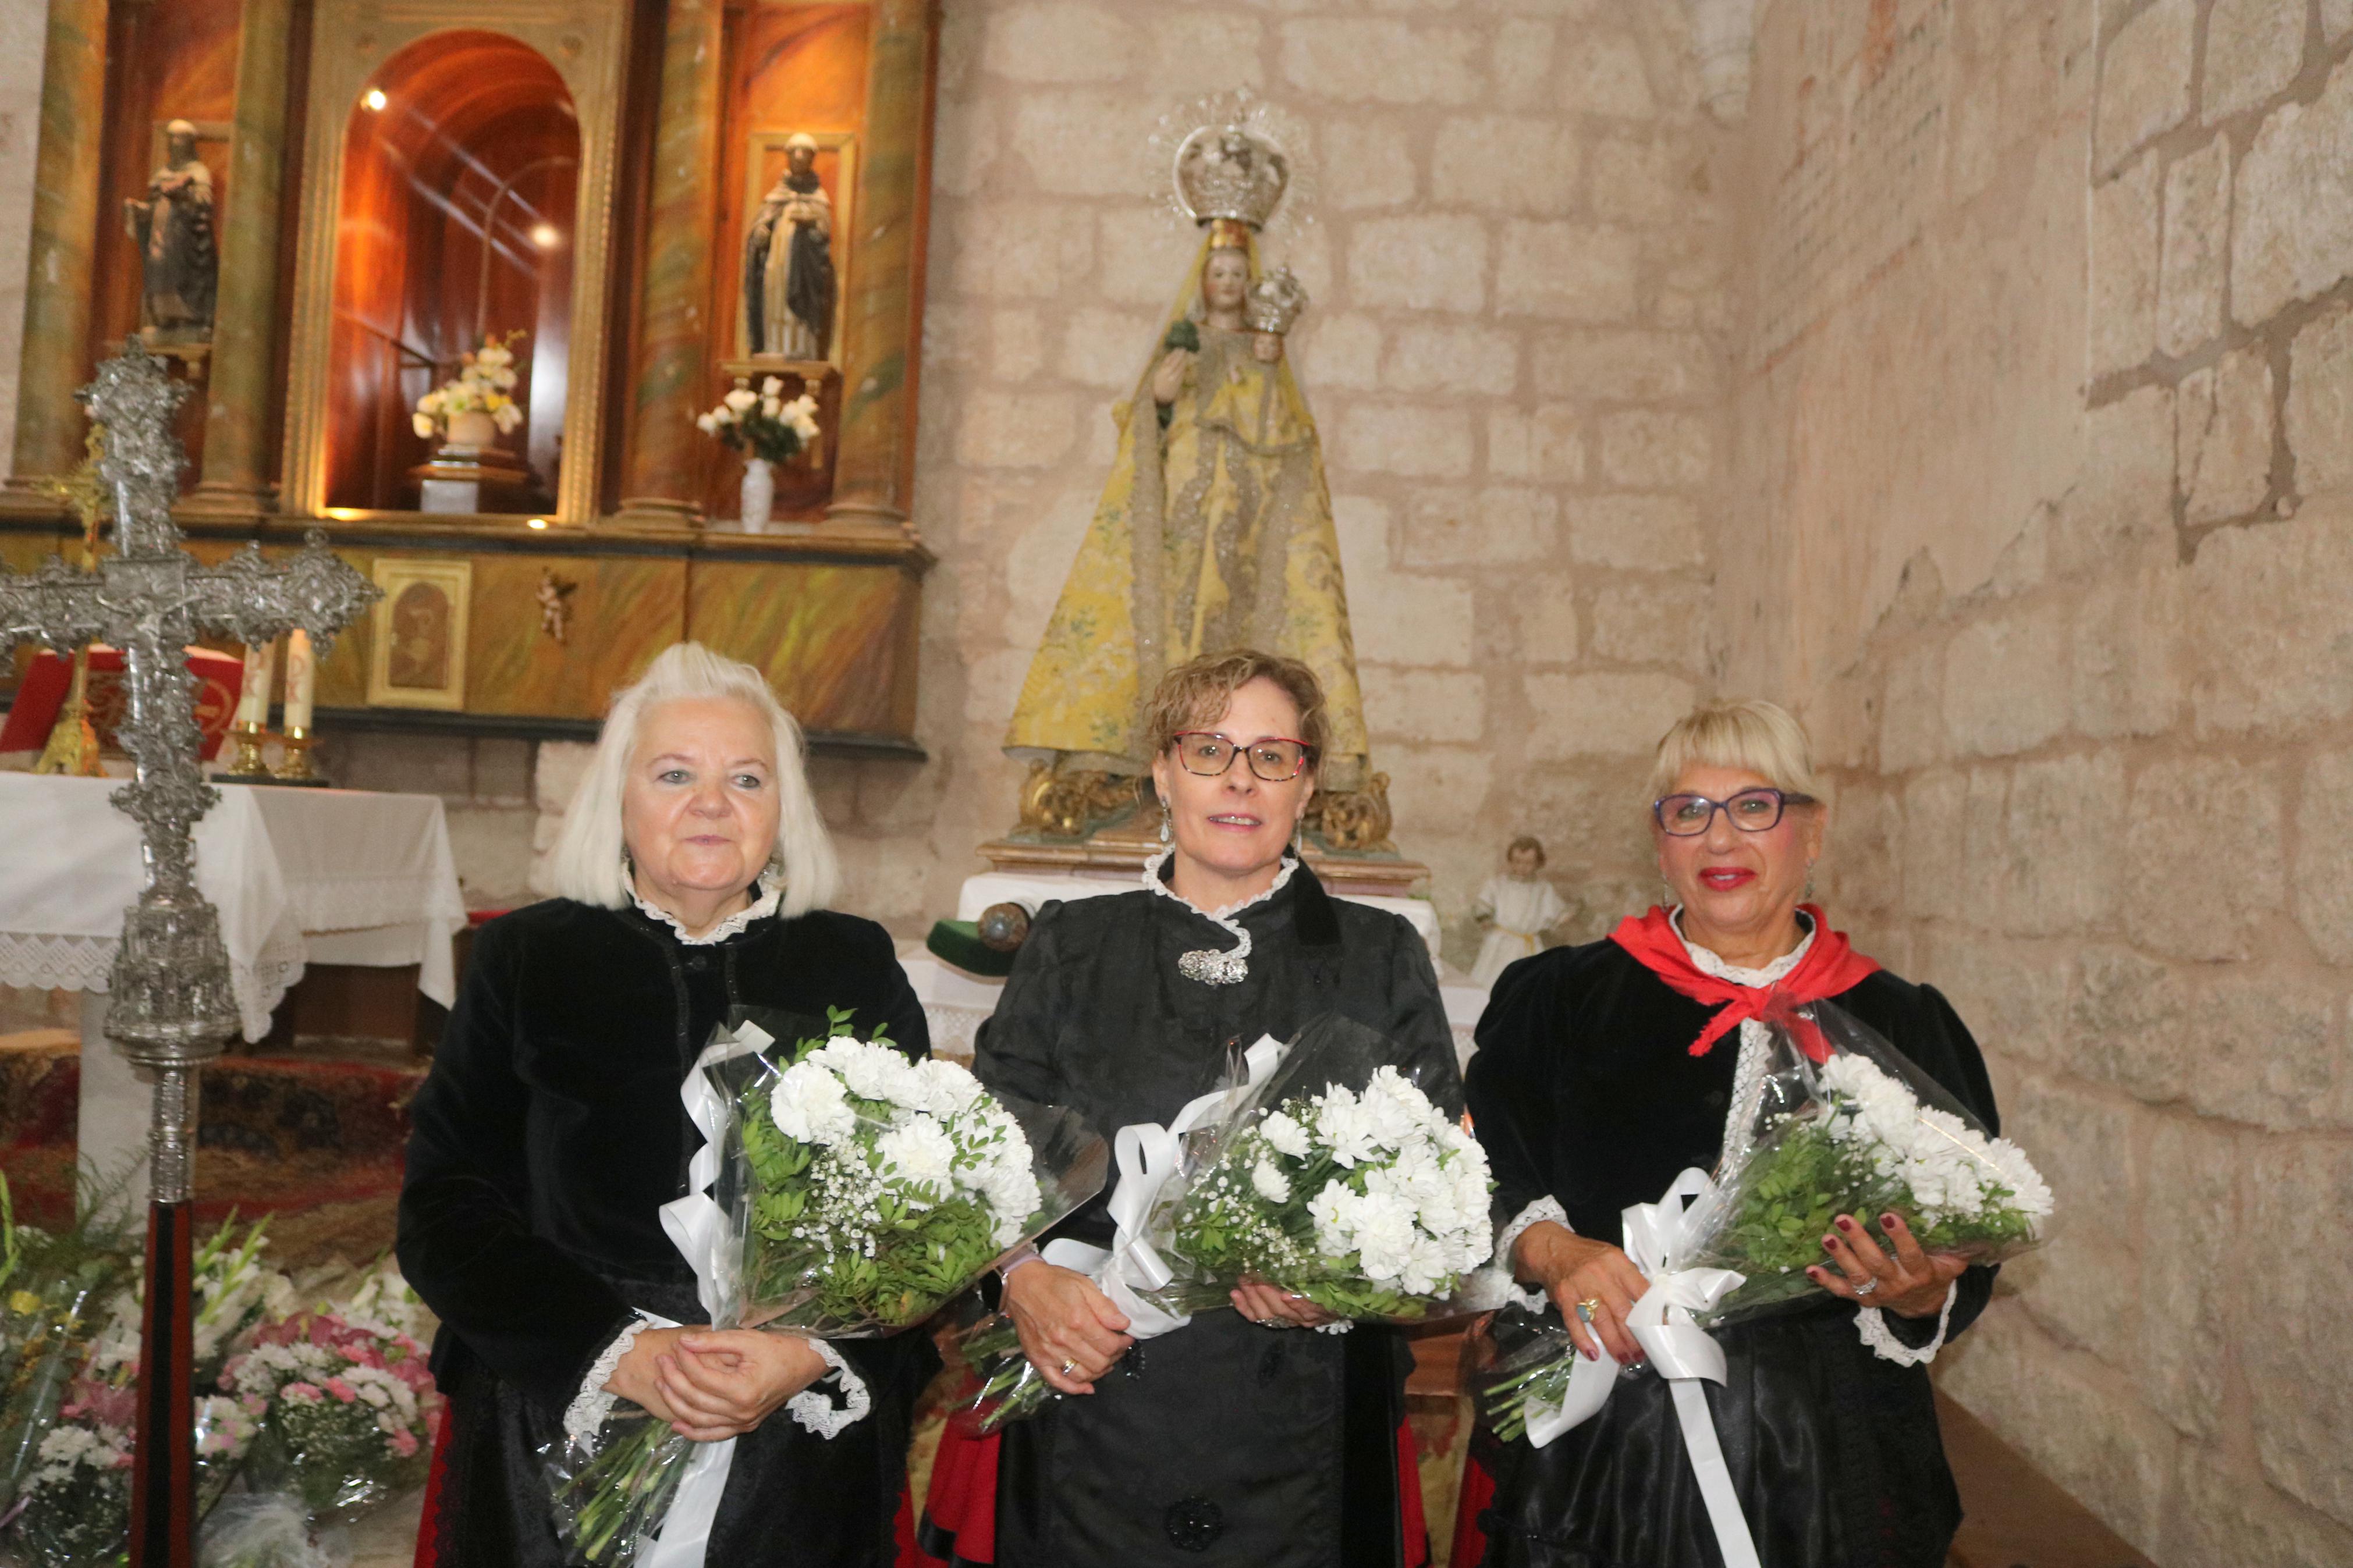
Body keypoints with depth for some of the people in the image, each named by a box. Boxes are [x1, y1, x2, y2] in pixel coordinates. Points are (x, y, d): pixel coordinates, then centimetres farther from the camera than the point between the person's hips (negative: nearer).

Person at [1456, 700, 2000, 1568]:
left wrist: (1915, 1295, -17)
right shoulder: (1558, 1000, 1)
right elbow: (1488, 1187, -4)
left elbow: (1959, 1282, 4)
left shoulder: (1905, 1029, 3)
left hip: (1821, 1464, 1)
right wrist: (1555, 1252, -23)